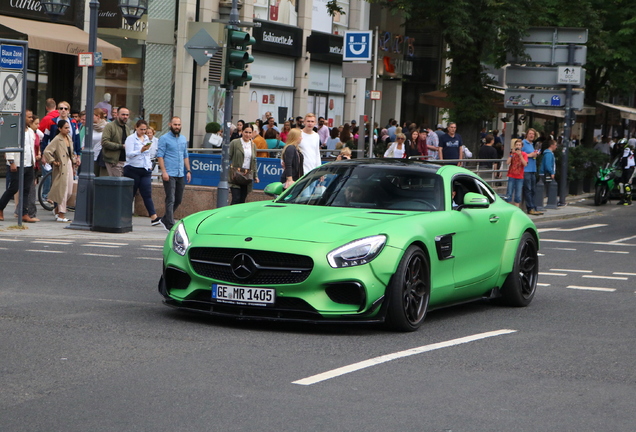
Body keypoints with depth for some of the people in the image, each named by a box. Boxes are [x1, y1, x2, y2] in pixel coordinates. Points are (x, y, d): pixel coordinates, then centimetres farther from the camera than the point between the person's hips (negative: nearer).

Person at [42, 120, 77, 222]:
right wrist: (53, 162, -15)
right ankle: (61, 215, -1)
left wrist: (73, 159, 17)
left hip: (69, 166, 8)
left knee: (69, 192, 7)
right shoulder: (57, 140, -13)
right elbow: (47, 152, -21)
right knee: (63, 191, -6)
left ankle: (57, 209, 25)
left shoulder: (69, 138, 12)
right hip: (61, 168, -8)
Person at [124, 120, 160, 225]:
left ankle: (154, 217, -11)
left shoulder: (147, 138, 16)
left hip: (145, 170, 5)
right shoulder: (131, 138, -4)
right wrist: (141, 150, -24)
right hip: (132, 169, -5)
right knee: (130, 193, 1)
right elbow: (129, 154, -14)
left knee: (147, 194, -3)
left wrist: (150, 165, 18)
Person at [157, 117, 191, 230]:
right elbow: (160, 156, -7)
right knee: (170, 200, -9)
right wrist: (164, 171, -16)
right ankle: (170, 225, -7)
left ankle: (165, 219, 27)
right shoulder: (164, 138, -3)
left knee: (178, 200, 11)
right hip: (169, 174, -6)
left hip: (181, 174, 6)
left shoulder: (183, 139, 16)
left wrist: (188, 171, 12)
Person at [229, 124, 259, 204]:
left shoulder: (253, 145, 14)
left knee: (242, 200, 5)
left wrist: (255, 176, 15)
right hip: (235, 175, -4)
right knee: (236, 199, -13)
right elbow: (228, 158, -1)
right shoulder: (235, 143, -1)